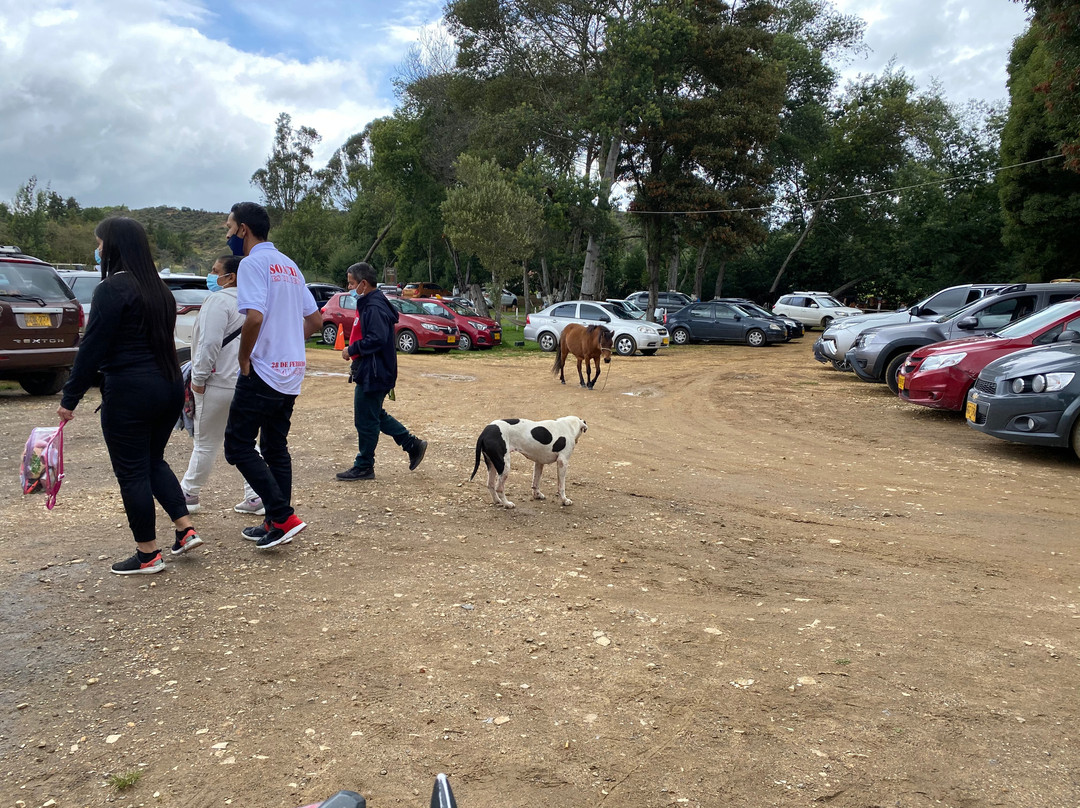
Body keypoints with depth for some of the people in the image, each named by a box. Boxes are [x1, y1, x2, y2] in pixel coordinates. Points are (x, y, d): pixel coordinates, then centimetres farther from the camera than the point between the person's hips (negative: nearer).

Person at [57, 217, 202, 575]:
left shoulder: (112, 288, -13)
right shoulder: (158, 288, 12)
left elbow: (92, 348, -14)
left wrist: (70, 398, -9)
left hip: (129, 392, -8)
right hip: (169, 387, 8)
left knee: (132, 471, 4)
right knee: (153, 461, 22)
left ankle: (148, 555, 12)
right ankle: (186, 529, 14)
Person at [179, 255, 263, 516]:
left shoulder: (219, 300, -14)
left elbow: (209, 344, -21)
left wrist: (198, 377, -13)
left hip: (220, 384, -8)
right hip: (246, 383, 8)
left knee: (206, 443, 5)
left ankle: (188, 494, 20)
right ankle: (256, 497, 11)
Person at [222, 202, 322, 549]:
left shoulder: (253, 263, -12)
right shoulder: (289, 265, 15)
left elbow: (254, 317, -26)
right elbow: (315, 318, 18)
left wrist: (244, 358, -13)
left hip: (262, 373, -9)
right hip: (291, 374, 9)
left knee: (238, 446, -1)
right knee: (275, 448, 15)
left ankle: (283, 516, -6)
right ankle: (276, 523, 20)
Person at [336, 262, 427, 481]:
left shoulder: (374, 307, -19)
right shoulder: (367, 303, 14)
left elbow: (377, 339, -27)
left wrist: (352, 350, -18)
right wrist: (352, 350, 10)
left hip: (374, 374, -11)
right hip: (369, 372, 11)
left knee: (366, 420, 0)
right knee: (376, 416, 18)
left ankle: (364, 466, 12)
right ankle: (413, 445, 24)